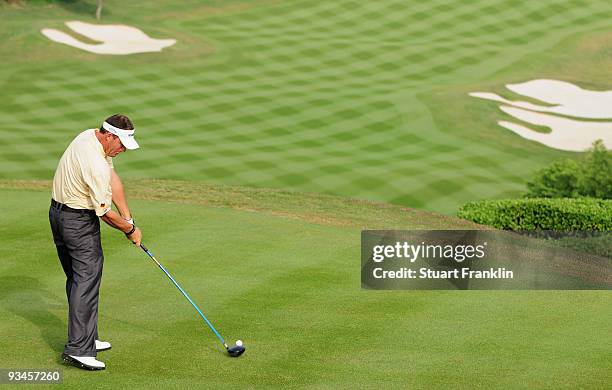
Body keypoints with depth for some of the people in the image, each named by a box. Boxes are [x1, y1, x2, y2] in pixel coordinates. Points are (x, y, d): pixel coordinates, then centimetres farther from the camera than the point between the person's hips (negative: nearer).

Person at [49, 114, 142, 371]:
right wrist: (130, 230, -3)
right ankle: (78, 349, -14)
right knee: (87, 280, -11)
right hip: (79, 222, -10)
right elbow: (104, 212, -19)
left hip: (58, 213, 10)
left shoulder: (91, 136, 1)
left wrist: (127, 217, 4)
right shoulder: (95, 165, -28)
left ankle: (85, 339, 23)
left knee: (77, 279, 15)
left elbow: (113, 179, 6)